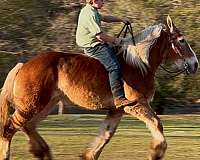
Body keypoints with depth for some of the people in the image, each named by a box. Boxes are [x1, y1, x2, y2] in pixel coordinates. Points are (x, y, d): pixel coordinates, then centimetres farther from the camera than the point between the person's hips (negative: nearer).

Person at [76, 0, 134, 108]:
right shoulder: (90, 14, -20)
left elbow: (104, 18, 30)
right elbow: (99, 35, -23)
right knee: (114, 66, -21)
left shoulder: (92, 11, 14)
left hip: (94, 44, 11)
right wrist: (115, 40, -10)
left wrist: (120, 20, 21)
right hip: (93, 46, -11)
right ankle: (119, 98, -29)